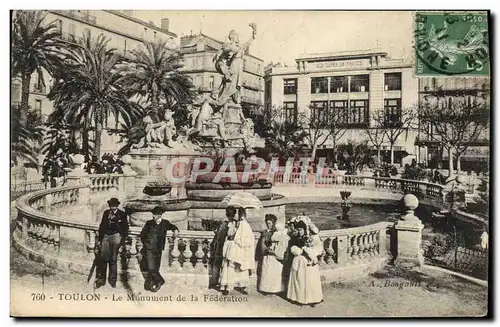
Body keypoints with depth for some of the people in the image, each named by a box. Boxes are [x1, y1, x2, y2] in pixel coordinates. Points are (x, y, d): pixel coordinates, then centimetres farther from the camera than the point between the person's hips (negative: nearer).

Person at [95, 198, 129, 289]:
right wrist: (99, 239, 14)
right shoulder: (106, 213, 13)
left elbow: (125, 228, 3)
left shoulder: (122, 214, 2)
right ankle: (101, 280, 5)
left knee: (113, 260, 1)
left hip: (115, 237, -3)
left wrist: (123, 239, -5)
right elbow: (102, 226, 17)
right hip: (105, 236, 3)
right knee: (103, 259, -2)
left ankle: (112, 280, 11)